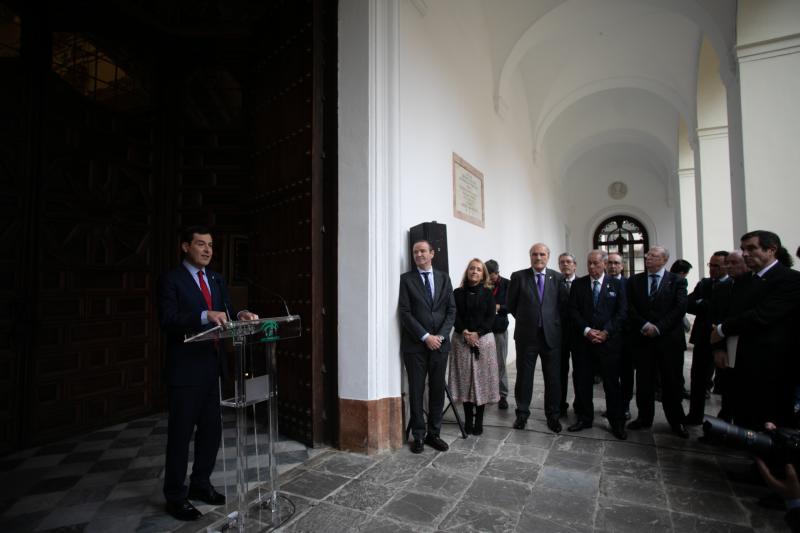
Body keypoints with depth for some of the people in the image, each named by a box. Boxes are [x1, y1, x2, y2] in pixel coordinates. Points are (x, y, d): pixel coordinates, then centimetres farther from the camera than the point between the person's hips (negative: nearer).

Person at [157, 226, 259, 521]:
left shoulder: (217, 279, 12)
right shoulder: (171, 279, -7)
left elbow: (224, 315, 10)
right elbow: (168, 320, -18)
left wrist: (240, 316, -12)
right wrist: (204, 316, -32)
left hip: (212, 366, 6)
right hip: (185, 368, -6)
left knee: (211, 429, 15)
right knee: (180, 433, 6)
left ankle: (201, 484, 33)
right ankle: (175, 496, 23)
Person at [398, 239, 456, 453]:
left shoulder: (444, 278, 9)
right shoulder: (406, 279, 0)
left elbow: (451, 311, 6)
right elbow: (405, 313, -6)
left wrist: (441, 335, -7)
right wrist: (425, 337, -12)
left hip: (440, 343, 3)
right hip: (415, 344, -3)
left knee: (438, 390, 8)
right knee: (416, 391, 4)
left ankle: (434, 434, 21)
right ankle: (418, 436, 17)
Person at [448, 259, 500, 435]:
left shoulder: (487, 293, 7)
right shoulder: (458, 293, 6)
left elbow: (491, 317, -1)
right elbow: (455, 316, 0)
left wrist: (477, 333, -13)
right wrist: (465, 333, -15)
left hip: (483, 339, 0)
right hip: (462, 340, 0)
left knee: (482, 378, 1)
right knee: (465, 379, 2)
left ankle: (479, 420, 11)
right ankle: (468, 419, 14)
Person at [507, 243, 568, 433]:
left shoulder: (557, 278, 2)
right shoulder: (518, 277, -2)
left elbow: (563, 304, 7)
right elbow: (511, 304, 4)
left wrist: (552, 321, 5)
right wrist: (525, 320, 9)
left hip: (551, 335, 1)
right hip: (526, 335, -1)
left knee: (553, 378, 9)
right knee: (524, 376, 9)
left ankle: (553, 415, 27)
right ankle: (522, 414, 25)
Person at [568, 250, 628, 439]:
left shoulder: (617, 285, 5)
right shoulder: (578, 284, 7)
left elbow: (622, 312, -1)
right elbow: (573, 311, 2)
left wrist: (606, 332, -12)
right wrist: (586, 330, -11)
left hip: (609, 341, -1)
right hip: (582, 341, 2)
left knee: (612, 382, 5)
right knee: (582, 381, 6)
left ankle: (617, 422, 19)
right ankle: (585, 418, 20)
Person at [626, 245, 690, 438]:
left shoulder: (677, 281, 2)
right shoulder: (634, 281, 7)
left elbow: (680, 307, -8)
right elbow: (630, 307, 1)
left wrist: (658, 327, -14)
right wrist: (644, 325, -13)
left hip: (669, 338, -2)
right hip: (642, 338, 2)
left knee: (672, 382, 6)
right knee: (644, 380, 8)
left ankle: (676, 421, 22)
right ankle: (644, 417, 20)